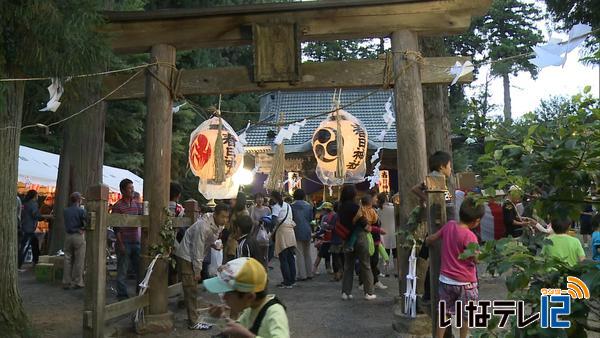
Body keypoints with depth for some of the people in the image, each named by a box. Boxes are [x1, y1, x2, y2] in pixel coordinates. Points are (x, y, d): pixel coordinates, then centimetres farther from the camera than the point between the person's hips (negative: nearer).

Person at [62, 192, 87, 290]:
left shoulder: (65, 211, 6)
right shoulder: (81, 211, -10)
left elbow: (67, 223, 10)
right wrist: (82, 228, 5)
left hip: (68, 236, 5)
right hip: (79, 236, -5)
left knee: (68, 260, 10)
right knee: (79, 261, 2)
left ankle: (66, 282, 13)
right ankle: (77, 282, 5)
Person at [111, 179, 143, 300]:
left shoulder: (137, 205, 11)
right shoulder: (117, 206, -4)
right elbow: (116, 227, -7)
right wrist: (121, 244, -12)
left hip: (137, 242, 5)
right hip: (124, 242, -5)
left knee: (140, 269, 7)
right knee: (122, 271, 3)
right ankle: (122, 295, 13)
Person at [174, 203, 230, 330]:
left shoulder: (217, 225, -2)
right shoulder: (203, 226, -29)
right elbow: (197, 250, -25)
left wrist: (214, 245, -6)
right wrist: (197, 271, -19)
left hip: (194, 257, 9)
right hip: (186, 257, -9)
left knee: (192, 289, 16)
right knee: (191, 290, -7)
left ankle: (192, 318, 26)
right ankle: (193, 322, -1)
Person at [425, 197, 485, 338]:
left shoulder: (449, 225, -3)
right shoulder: (469, 236, -23)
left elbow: (431, 238, 10)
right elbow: (477, 259, -20)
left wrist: (427, 241, 31)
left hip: (445, 279, 6)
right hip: (464, 282, -6)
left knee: (444, 313, 16)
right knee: (466, 315, 13)